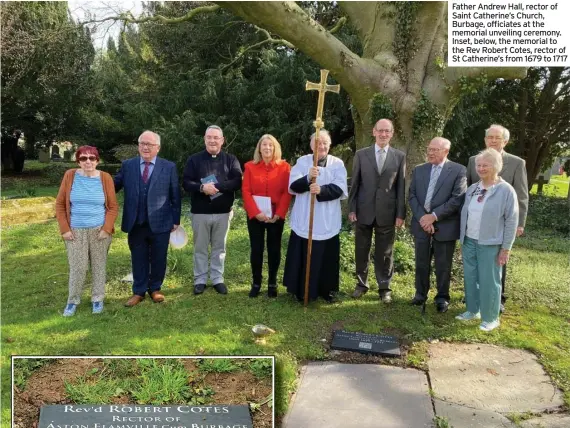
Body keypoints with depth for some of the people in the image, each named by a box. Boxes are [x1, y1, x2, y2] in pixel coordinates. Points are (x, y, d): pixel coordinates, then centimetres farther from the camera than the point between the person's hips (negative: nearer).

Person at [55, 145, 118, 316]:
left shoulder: (105, 178, -3)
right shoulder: (70, 175, -2)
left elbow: (113, 207, 0)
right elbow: (60, 204, 2)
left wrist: (106, 229, -10)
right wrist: (64, 229, -3)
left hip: (99, 230, 0)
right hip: (76, 231, 0)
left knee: (99, 265, 8)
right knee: (77, 267, 1)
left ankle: (98, 299, 23)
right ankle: (73, 300, 20)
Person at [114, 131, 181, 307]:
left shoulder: (169, 167, 0)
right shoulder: (127, 165, 5)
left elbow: (175, 195, 1)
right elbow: (114, 186, 5)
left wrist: (176, 219, -1)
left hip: (160, 223, -1)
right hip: (135, 223, 1)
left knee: (158, 259, 10)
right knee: (138, 259, 12)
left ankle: (155, 289, 29)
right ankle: (139, 291, 27)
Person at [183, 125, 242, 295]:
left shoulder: (231, 159, 3)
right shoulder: (194, 159, 3)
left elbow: (237, 182, -9)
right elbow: (186, 183, -6)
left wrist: (217, 186, -21)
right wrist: (202, 187, -24)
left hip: (223, 212, 1)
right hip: (200, 212, 0)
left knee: (219, 248, 10)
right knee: (200, 248, 9)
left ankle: (218, 279, 22)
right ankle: (200, 280, 21)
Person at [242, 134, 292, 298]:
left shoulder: (284, 167, 1)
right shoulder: (250, 167, 2)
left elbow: (287, 193, -3)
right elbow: (246, 192, -3)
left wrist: (278, 214, -13)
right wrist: (256, 212, -14)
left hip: (276, 216, 0)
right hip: (255, 216, 0)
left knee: (274, 249, 8)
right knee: (256, 249, 4)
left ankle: (272, 283, 20)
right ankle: (256, 283, 17)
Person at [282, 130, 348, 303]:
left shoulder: (337, 163, 2)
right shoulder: (302, 161, 3)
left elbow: (340, 188, -10)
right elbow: (293, 186, -8)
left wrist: (321, 190, -28)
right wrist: (308, 178, -27)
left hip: (328, 222, 1)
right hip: (304, 220, 0)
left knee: (327, 257, 8)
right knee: (303, 257, 5)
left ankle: (326, 289, 24)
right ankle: (302, 290, 19)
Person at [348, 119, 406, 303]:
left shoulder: (399, 156, 3)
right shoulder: (361, 154, 3)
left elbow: (401, 187, 1)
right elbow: (355, 184, 3)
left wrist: (400, 213, -3)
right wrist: (352, 209, -2)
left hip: (387, 212, 0)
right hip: (364, 211, 1)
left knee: (385, 253, 8)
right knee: (361, 250, 11)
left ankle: (384, 287, 23)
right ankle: (362, 283, 28)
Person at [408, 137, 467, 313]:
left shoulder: (458, 170, -5)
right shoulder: (419, 170, 8)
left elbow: (458, 199, -13)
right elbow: (412, 195, 4)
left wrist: (434, 216, -17)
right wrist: (421, 217, -11)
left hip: (445, 225, -3)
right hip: (421, 223, 4)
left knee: (443, 265, 8)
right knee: (421, 262, 13)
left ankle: (442, 297, 24)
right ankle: (420, 293, 30)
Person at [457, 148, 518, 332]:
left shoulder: (506, 190, -9)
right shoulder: (472, 188, 8)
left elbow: (511, 221, -8)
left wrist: (506, 248, -10)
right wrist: (462, 240, 12)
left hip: (490, 245, -5)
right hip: (469, 241, 5)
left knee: (489, 281, 3)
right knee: (470, 278, 12)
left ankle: (491, 318, 17)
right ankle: (472, 310, 29)